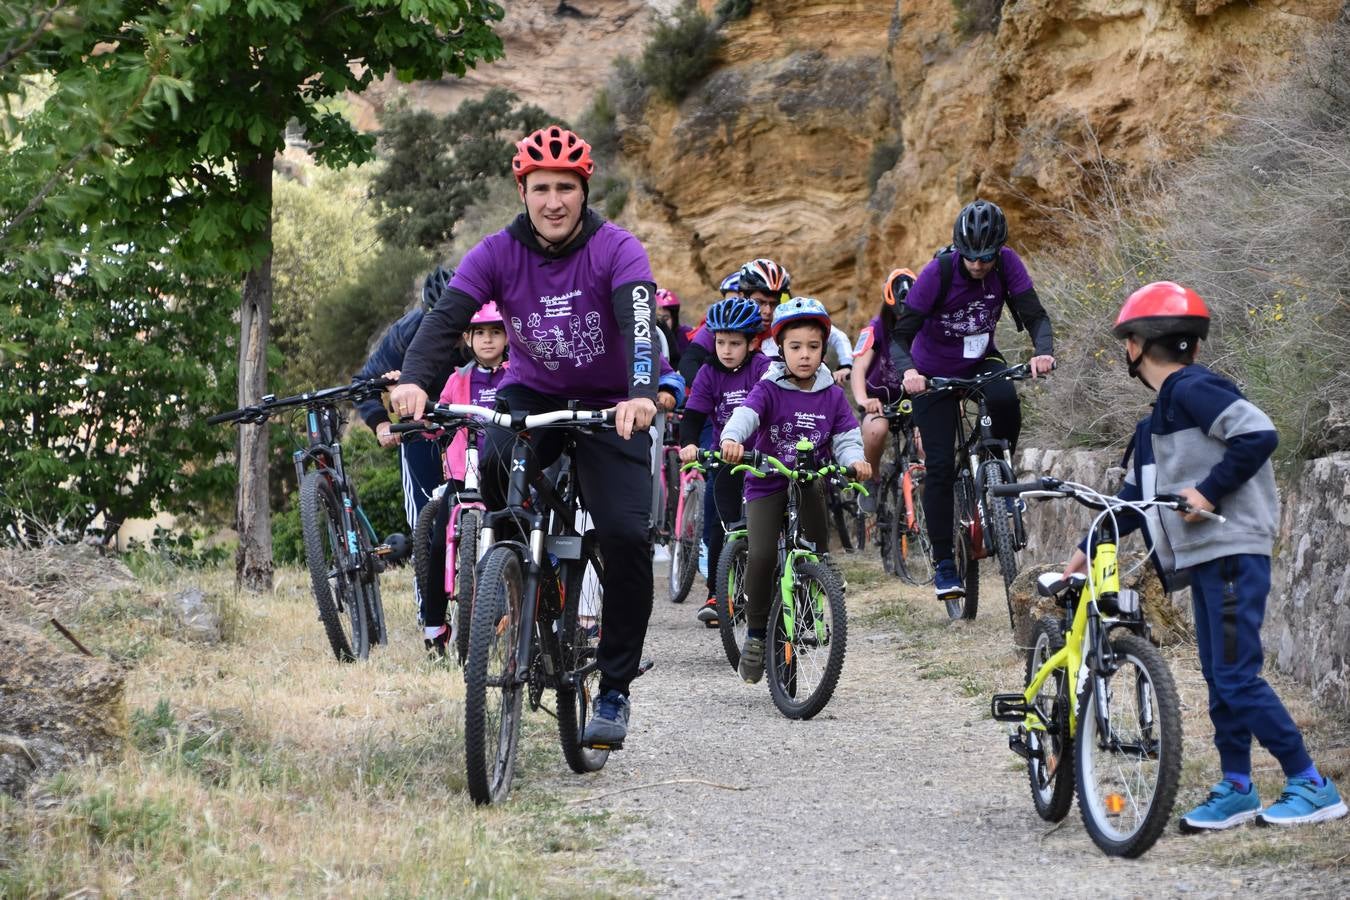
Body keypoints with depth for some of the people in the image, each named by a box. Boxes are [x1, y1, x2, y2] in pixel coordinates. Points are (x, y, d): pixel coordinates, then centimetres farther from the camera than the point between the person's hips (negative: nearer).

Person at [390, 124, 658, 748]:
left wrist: (641, 394, -55)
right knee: (493, 467, -33)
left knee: (627, 536, -17)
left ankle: (614, 690, -3)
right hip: (532, 394, 2)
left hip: (610, 404, -1)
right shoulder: (498, 253, -12)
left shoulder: (616, 249, -18)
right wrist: (413, 380, -45)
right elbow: (447, 315, -24)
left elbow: (639, 322, -34)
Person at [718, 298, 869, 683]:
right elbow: (746, 414, -25)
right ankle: (756, 633, -4)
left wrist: (854, 460, -23)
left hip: (811, 482, 3)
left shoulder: (832, 396, 2)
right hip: (767, 482, -2)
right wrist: (731, 439, -48)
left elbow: (846, 437, 1)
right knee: (762, 555, -19)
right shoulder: (769, 389, -8)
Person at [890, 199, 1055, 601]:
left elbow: (1035, 315, -19)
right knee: (940, 466, -9)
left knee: (1005, 401, -33)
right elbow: (900, 335, -25)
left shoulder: (1007, 264, -18)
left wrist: (1043, 352, -41)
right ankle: (943, 565, 0)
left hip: (981, 361, 2)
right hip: (934, 372, -2)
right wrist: (907, 371, -45)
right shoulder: (938, 272, -26)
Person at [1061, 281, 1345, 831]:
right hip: (1202, 558, 10)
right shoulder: (1160, 417, 18)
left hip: (1233, 554, -10)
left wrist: (1209, 490, -20)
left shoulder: (1194, 390, -12)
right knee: (1220, 680, 11)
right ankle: (1236, 790, 16)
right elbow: (1136, 495, 26)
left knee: (1237, 677, -10)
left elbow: (1259, 435, -25)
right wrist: (1088, 550, 27)